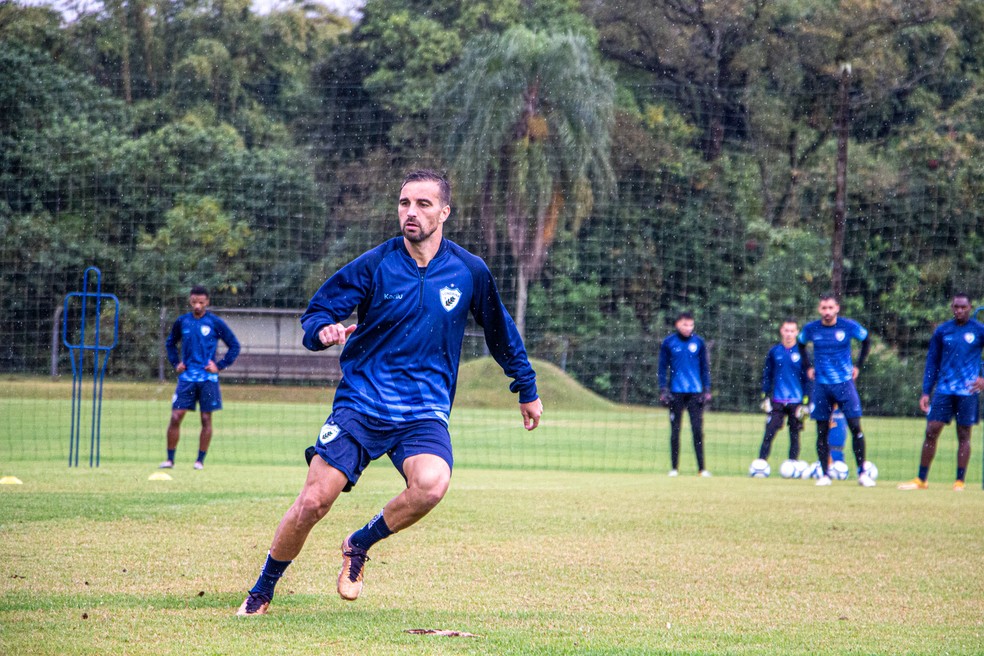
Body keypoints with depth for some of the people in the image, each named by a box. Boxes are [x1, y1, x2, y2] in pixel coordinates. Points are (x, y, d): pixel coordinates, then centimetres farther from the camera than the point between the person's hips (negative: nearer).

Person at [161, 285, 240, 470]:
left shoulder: (215, 323, -2)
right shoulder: (182, 321, 7)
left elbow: (234, 346, 4)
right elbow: (170, 343, 24)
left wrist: (219, 366, -3)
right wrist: (176, 363, 10)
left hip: (208, 378, -2)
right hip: (186, 377, 2)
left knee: (206, 419, 2)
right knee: (175, 417, -5)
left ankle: (200, 460, 11)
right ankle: (170, 459, 3)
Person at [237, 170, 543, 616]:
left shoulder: (470, 272, 2)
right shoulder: (374, 266, -3)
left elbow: (501, 333, 18)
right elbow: (315, 313, 0)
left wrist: (527, 390, 25)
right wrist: (323, 331, -24)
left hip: (425, 411, 1)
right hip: (360, 404, -1)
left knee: (432, 484, -30)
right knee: (314, 500, -13)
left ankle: (359, 545, -1)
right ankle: (262, 591, 11)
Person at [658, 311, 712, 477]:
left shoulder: (698, 342, 5)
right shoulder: (668, 343, 2)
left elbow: (705, 367, 10)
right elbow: (663, 368, 5)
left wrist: (707, 390, 3)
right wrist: (663, 390, -2)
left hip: (695, 393, 0)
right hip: (676, 393, 0)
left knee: (697, 429, -4)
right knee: (675, 430, 3)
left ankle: (701, 468, -1)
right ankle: (674, 467, 9)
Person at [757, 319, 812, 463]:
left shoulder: (801, 352, 0)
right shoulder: (774, 351, 5)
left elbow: (807, 378, 2)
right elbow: (767, 375, 11)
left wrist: (805, 402, -4)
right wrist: (765, 397, 6)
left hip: (796, 402, -1)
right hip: (777, 401, 1)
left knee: (794, 434, 4)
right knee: (769, 433, -8)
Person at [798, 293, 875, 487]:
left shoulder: (849, 326, -5)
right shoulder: (811, 329, -1)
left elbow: (866, 341, 12)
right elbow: (801, 345, 20)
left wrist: (858, 366, 7)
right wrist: (808, 368, 12)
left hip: (845, 383, -1)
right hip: (821, 385, 1)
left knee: (855, 427, -8)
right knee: (822, 431, 1)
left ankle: (862, 473, -1)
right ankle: (824, 474, 8)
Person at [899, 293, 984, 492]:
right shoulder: (942, 331, 8)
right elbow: (932, 362, 11)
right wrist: (926, 392, 6)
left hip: (968, 391, -2)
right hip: (944, 390, 2)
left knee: (964, 435, 1)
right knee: (931, 431, -2)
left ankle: (960, 481, 7)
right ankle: (921, 479, 4)